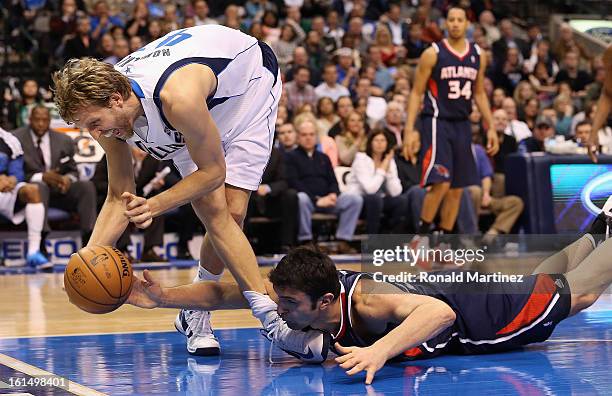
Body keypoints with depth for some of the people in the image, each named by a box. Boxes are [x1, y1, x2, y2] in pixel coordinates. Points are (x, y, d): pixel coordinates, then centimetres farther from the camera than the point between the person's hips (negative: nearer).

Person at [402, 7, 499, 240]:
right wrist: (409, 130, -13)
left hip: (462, 125, 6)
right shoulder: (433, 54, -6)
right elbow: (416, 93, -5)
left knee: (458, 189, 7)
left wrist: (490, 127, 11)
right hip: (437, 122, -6)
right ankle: (421, 234, -3)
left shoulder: (478, 56, 8)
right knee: (441, 183, -18)